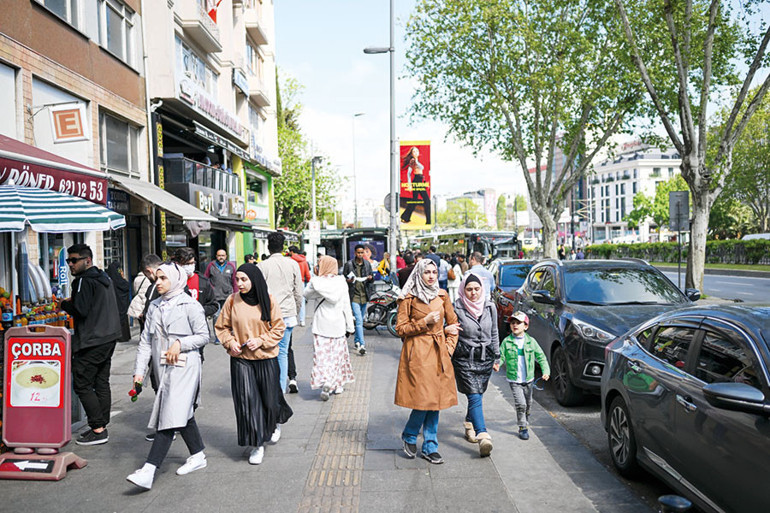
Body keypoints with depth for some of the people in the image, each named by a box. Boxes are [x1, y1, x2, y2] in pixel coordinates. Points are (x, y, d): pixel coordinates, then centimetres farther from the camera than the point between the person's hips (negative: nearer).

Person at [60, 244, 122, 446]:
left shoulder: (84, 281, -12)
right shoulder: (104, 278, 17)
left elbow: (80, 310, -21)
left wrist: (64, 304, -3)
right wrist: (71, 303, 15)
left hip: (91, 342, -9)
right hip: (109, 338, 10)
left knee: (82, 384, -3)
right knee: (101, 383, 13)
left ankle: (98, 430, -2)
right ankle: (102, 425, 18)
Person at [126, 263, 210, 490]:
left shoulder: (189, 305, -6)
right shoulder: (154, 307, 12)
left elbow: (203, 336, -5)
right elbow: (146, 341, 10)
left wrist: (180, 343, -18)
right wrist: (139, 370, 3)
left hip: (184, 367, -7)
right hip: (163, 368, 7)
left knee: (170, 416, -12)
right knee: (183, 413, 15)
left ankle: (148, 471, -15)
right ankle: (198, 456, 30)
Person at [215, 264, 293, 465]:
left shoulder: (269, 300, -5)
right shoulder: (232, 301, -2)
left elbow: (279, 328, -1)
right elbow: (222, 327, 9)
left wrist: (261, 340, -14)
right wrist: (230, 342, -8)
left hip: (266, 358, -1)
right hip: (241, 359, 1)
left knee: (270, 399, 10)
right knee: (247, 401, -3)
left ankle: (276, 422, 44)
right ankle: (257, 445, 10)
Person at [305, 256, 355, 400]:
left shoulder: (317, 282, -10)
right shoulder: (341, 283, -2)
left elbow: (306, 295, 9)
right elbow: (346, 306, 0)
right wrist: (349, 326, 7)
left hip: (321, 325, -2)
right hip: (338, 325, 3)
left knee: (322, 355, 0)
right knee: (337, 354, 14)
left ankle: (325, 382, -19)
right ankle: (337, 385, 22)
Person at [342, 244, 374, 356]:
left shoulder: (367, 264, 10)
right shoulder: (349, 264, -2)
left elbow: (371, 278, 15)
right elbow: (343, 278, 3)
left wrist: (370, 278, -8)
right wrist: (348, 280, -18)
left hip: (364, 295, 4)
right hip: (354, 295, -4)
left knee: (360, 320, 14)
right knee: (359, 320, -13)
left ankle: (357, 341, 29)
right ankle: (362, 345, -16)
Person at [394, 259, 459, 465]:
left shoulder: (442, 295, 8)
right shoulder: (408, 298, -5)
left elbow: (453, 323, 16)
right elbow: (401, 329, -6)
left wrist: (449, 347, 6)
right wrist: (425, 322, -14)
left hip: (439, 353, 5)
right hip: (417, 353, -5)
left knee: (436, 400, 7)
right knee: (424, 398, -9)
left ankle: (430, 447, 19)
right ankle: (409, 436, 19)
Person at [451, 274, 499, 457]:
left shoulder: (490, 307, 5)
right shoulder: (457, 309, -8)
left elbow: (494, 334, 14)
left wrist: (497, 357, 16)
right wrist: (448, 359, -5)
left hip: (485, 358, 4)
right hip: (464, 359, -4)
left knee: (477, 395, 13)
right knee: (474, 397, -12)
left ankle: (469, 424, 37)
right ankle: (483, 435, -18)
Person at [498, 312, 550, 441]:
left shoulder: (531, 341, -4)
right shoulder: (507, 342, -6)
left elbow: (541, 357, 1)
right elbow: (501, 356, -2)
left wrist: (546, 371, -11)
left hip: (528, 379, 2)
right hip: (514, 380, -2)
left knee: (528, 403, 17)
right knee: (520, 404, -11)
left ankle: (525, 419, 42)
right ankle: (523, 427, 4)